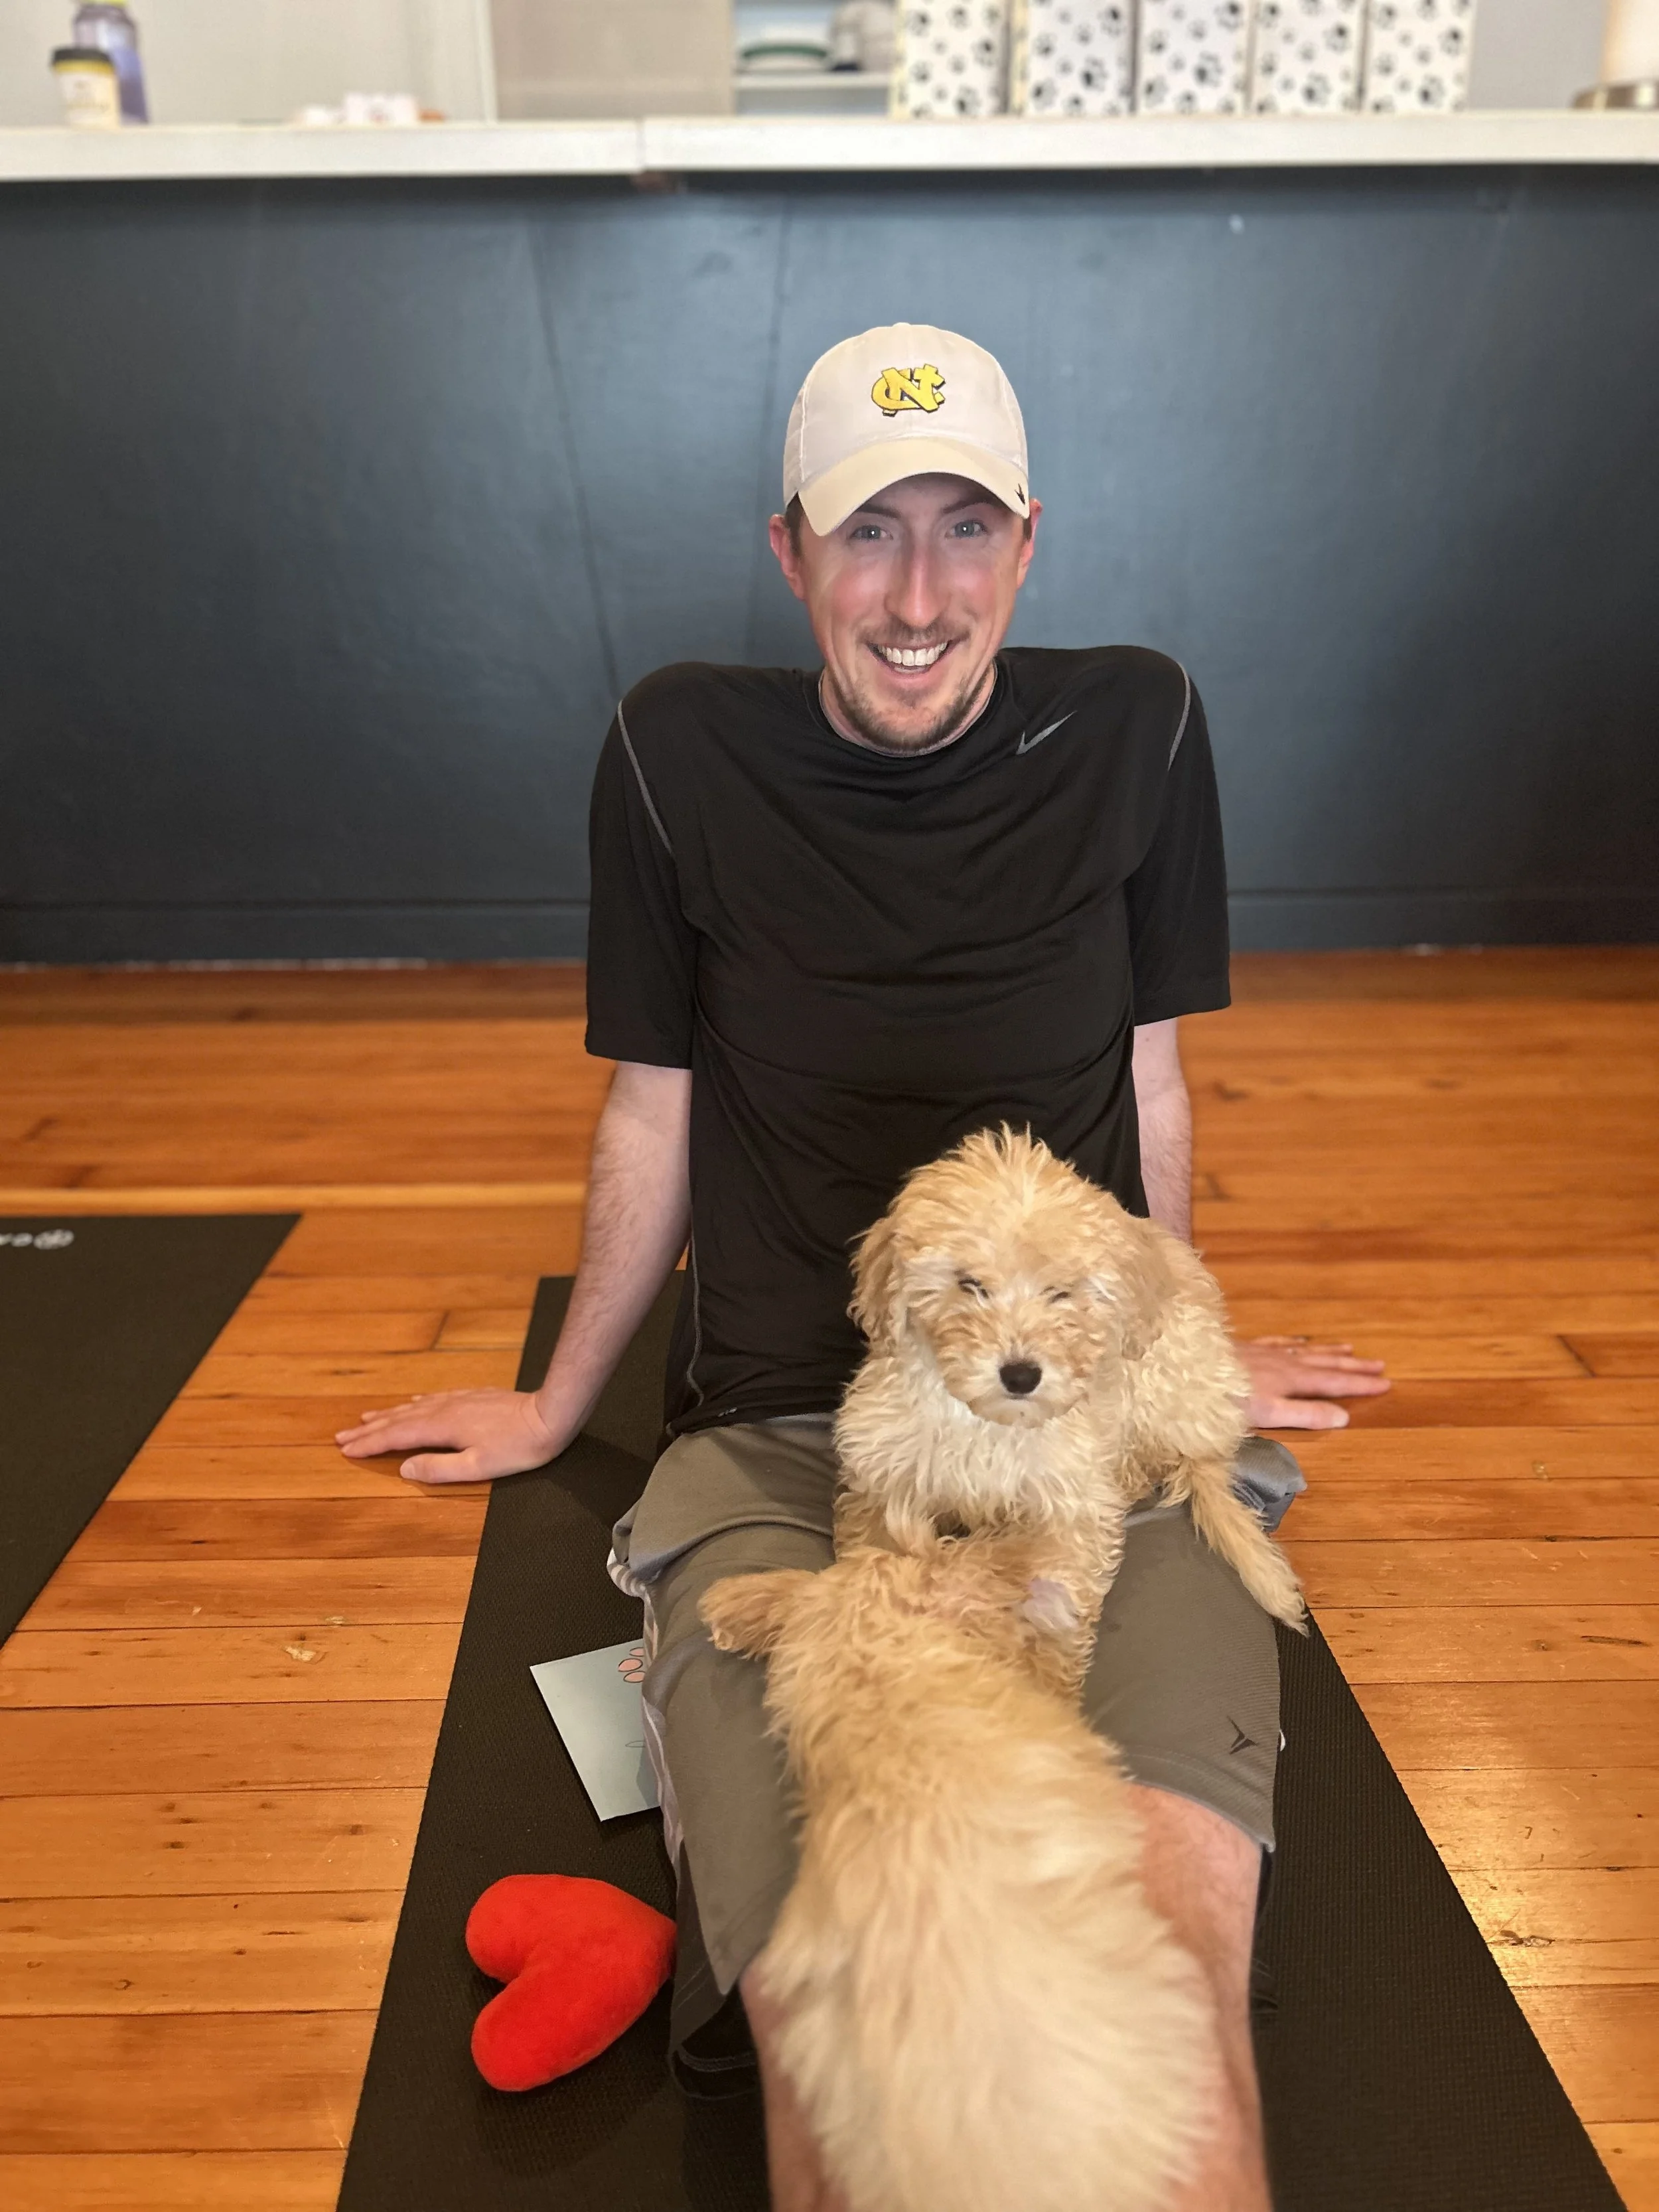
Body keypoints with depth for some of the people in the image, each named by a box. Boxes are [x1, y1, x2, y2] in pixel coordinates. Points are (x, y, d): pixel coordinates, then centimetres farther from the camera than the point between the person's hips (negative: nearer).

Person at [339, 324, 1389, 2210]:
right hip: (778, 1450, 0)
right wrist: (561, 1401, 20)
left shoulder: (1134, 727, 4)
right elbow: (652, 1110, 10)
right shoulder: (682, 749, 1)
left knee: (1183, 1955, -25)